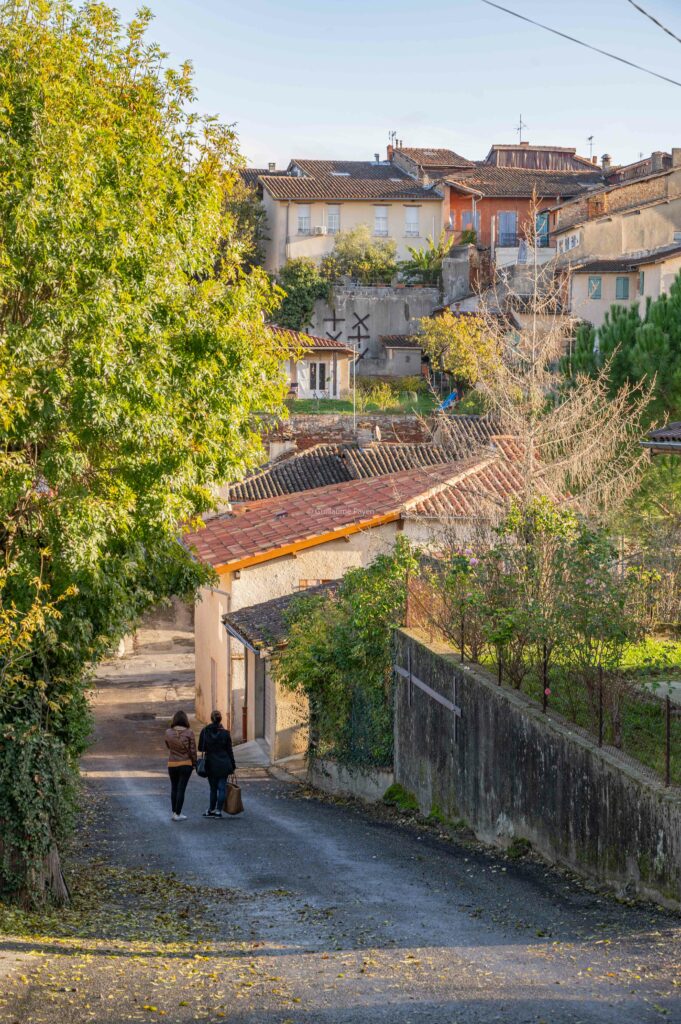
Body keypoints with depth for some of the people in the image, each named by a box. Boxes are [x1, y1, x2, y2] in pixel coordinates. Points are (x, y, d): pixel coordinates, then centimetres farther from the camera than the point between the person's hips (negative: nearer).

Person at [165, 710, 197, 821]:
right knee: (181, 789, 1)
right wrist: (194, 763, 4)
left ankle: (174, 812, 21)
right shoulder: (189, 733, -12)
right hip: (186, 764, -3)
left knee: (174, 788, 17)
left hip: (172, 764, 3)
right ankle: (178, 814, 2)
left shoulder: (168, 732, -5)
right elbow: (192, 750, -8)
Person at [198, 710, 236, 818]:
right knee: (222, 787, 3)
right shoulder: (225, 733, -5)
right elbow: (229, 751, 0)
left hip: (210, 764, 1)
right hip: (224, 764, -1)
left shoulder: (205, 731, -4)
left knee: (213, 788, 11)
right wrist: (233, 766, 6)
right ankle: (218, 811, 1)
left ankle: (211, 810, 17)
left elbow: (200, 748, 0)